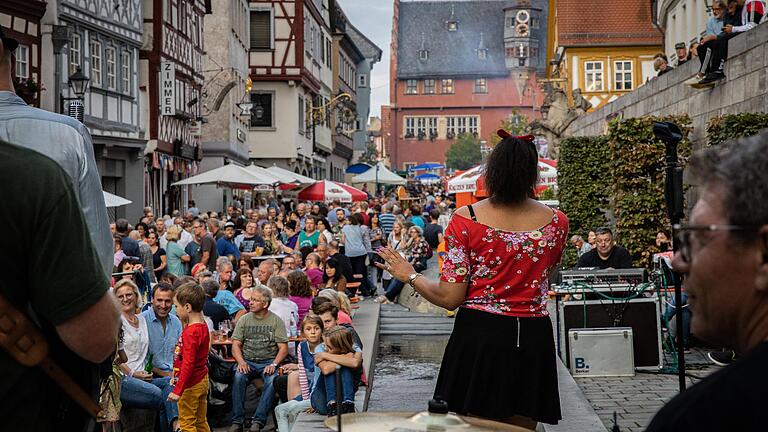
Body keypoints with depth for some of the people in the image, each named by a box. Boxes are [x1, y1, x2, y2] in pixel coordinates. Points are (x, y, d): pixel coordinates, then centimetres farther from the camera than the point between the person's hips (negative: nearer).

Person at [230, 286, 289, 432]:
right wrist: (241, 362, -14)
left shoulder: (276, 321, 3)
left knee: (273, 381, -33)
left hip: (268, 361, -1)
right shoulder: (244, 320, 9)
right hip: (248, 361, 1)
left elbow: (283, 348, -1)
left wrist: (273, 364, -17)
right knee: (238, 377, -31)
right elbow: (236, 345, 5)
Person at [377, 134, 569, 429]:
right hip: (533, 339, 2)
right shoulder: (557, 222, -1)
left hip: (477, 337, -2)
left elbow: (450, 298, -8)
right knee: (522, 426, 15)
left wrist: (411, 276, 8)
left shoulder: (466, 219, -10)